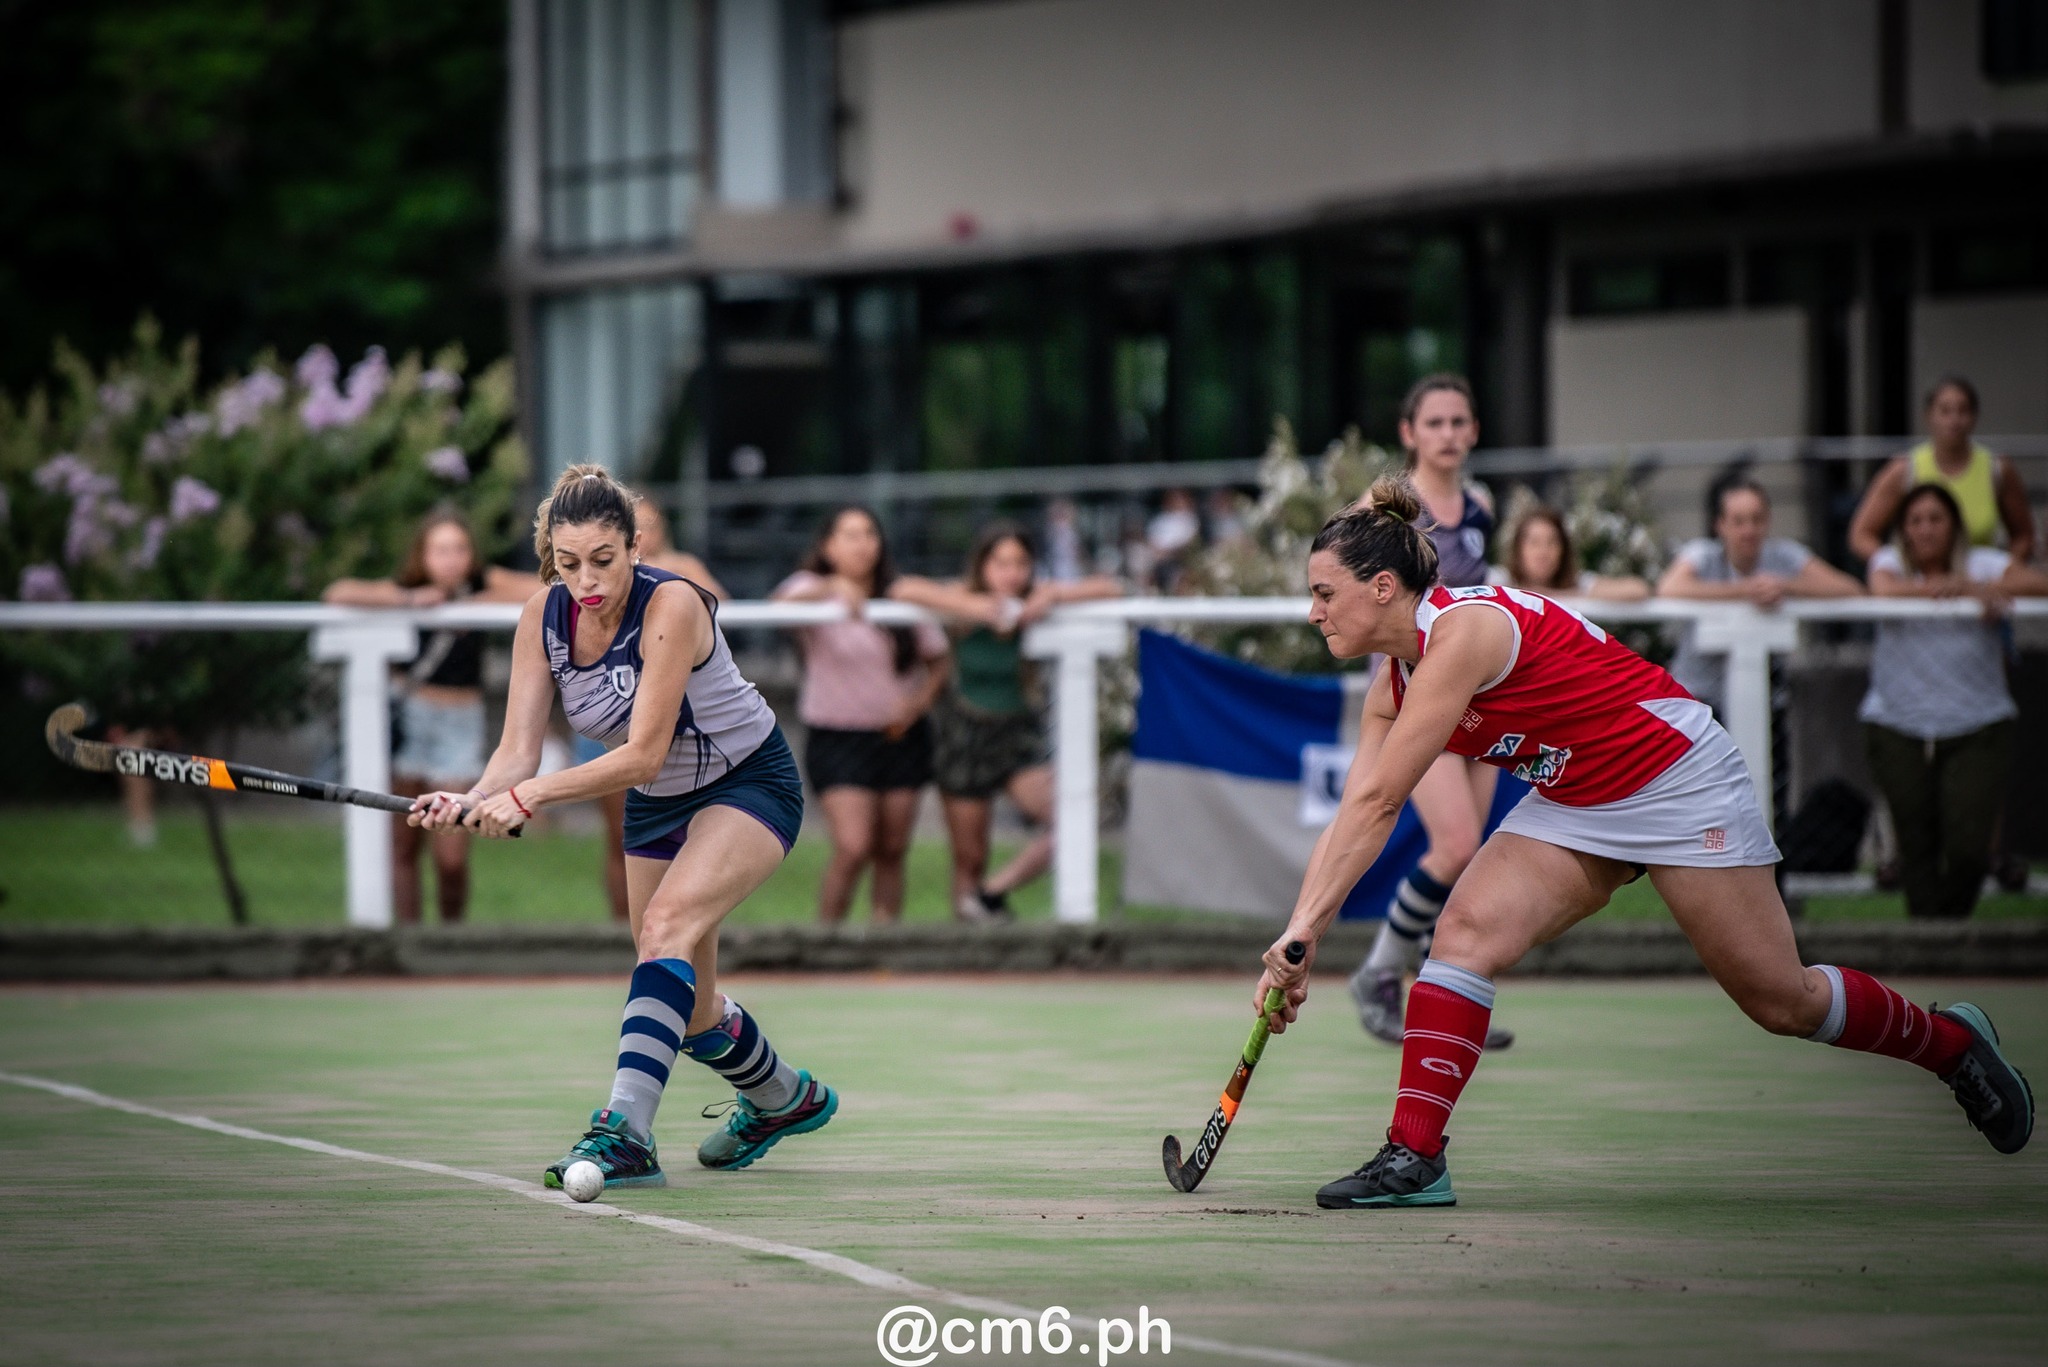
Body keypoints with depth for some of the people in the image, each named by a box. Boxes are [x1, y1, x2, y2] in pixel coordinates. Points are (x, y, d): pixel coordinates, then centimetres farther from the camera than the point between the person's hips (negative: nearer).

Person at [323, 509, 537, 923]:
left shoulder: (485, 584, -3)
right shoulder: (407, 590, -6)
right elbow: (338, 593, -18)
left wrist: (482, 601, -18)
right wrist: (409, 601, -22)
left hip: (459, 723, 0)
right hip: (409, 715, 0)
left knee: (452, 857, -8)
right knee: (403, 849, 2)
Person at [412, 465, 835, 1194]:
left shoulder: (672, 605, -31)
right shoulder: (544, 617, -14)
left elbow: (642, 753, -34)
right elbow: (518, 750, -16)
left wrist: (532, 796, -43)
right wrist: (471, 802, -37)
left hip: (751, 784, -7)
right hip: (656, 805, 7)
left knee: (668, 922, -33)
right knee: (690, 1016, 13)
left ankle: (624, 1130, -42)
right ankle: (785, 1099, 44)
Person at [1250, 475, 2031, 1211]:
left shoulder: (1465, 628, -27)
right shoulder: (1393, 690, 1)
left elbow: (1377, 804, -29)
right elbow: (1351, 822, 1)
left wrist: (1302, 929, -28)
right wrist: (1301, 945, -8)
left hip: (1676, 780, -8)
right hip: (1577, 804, 8)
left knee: (1781, 1002, 0)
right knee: (1467, 933, -16)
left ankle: (1953, 1044, 26)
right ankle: (1414, 1159, -19)